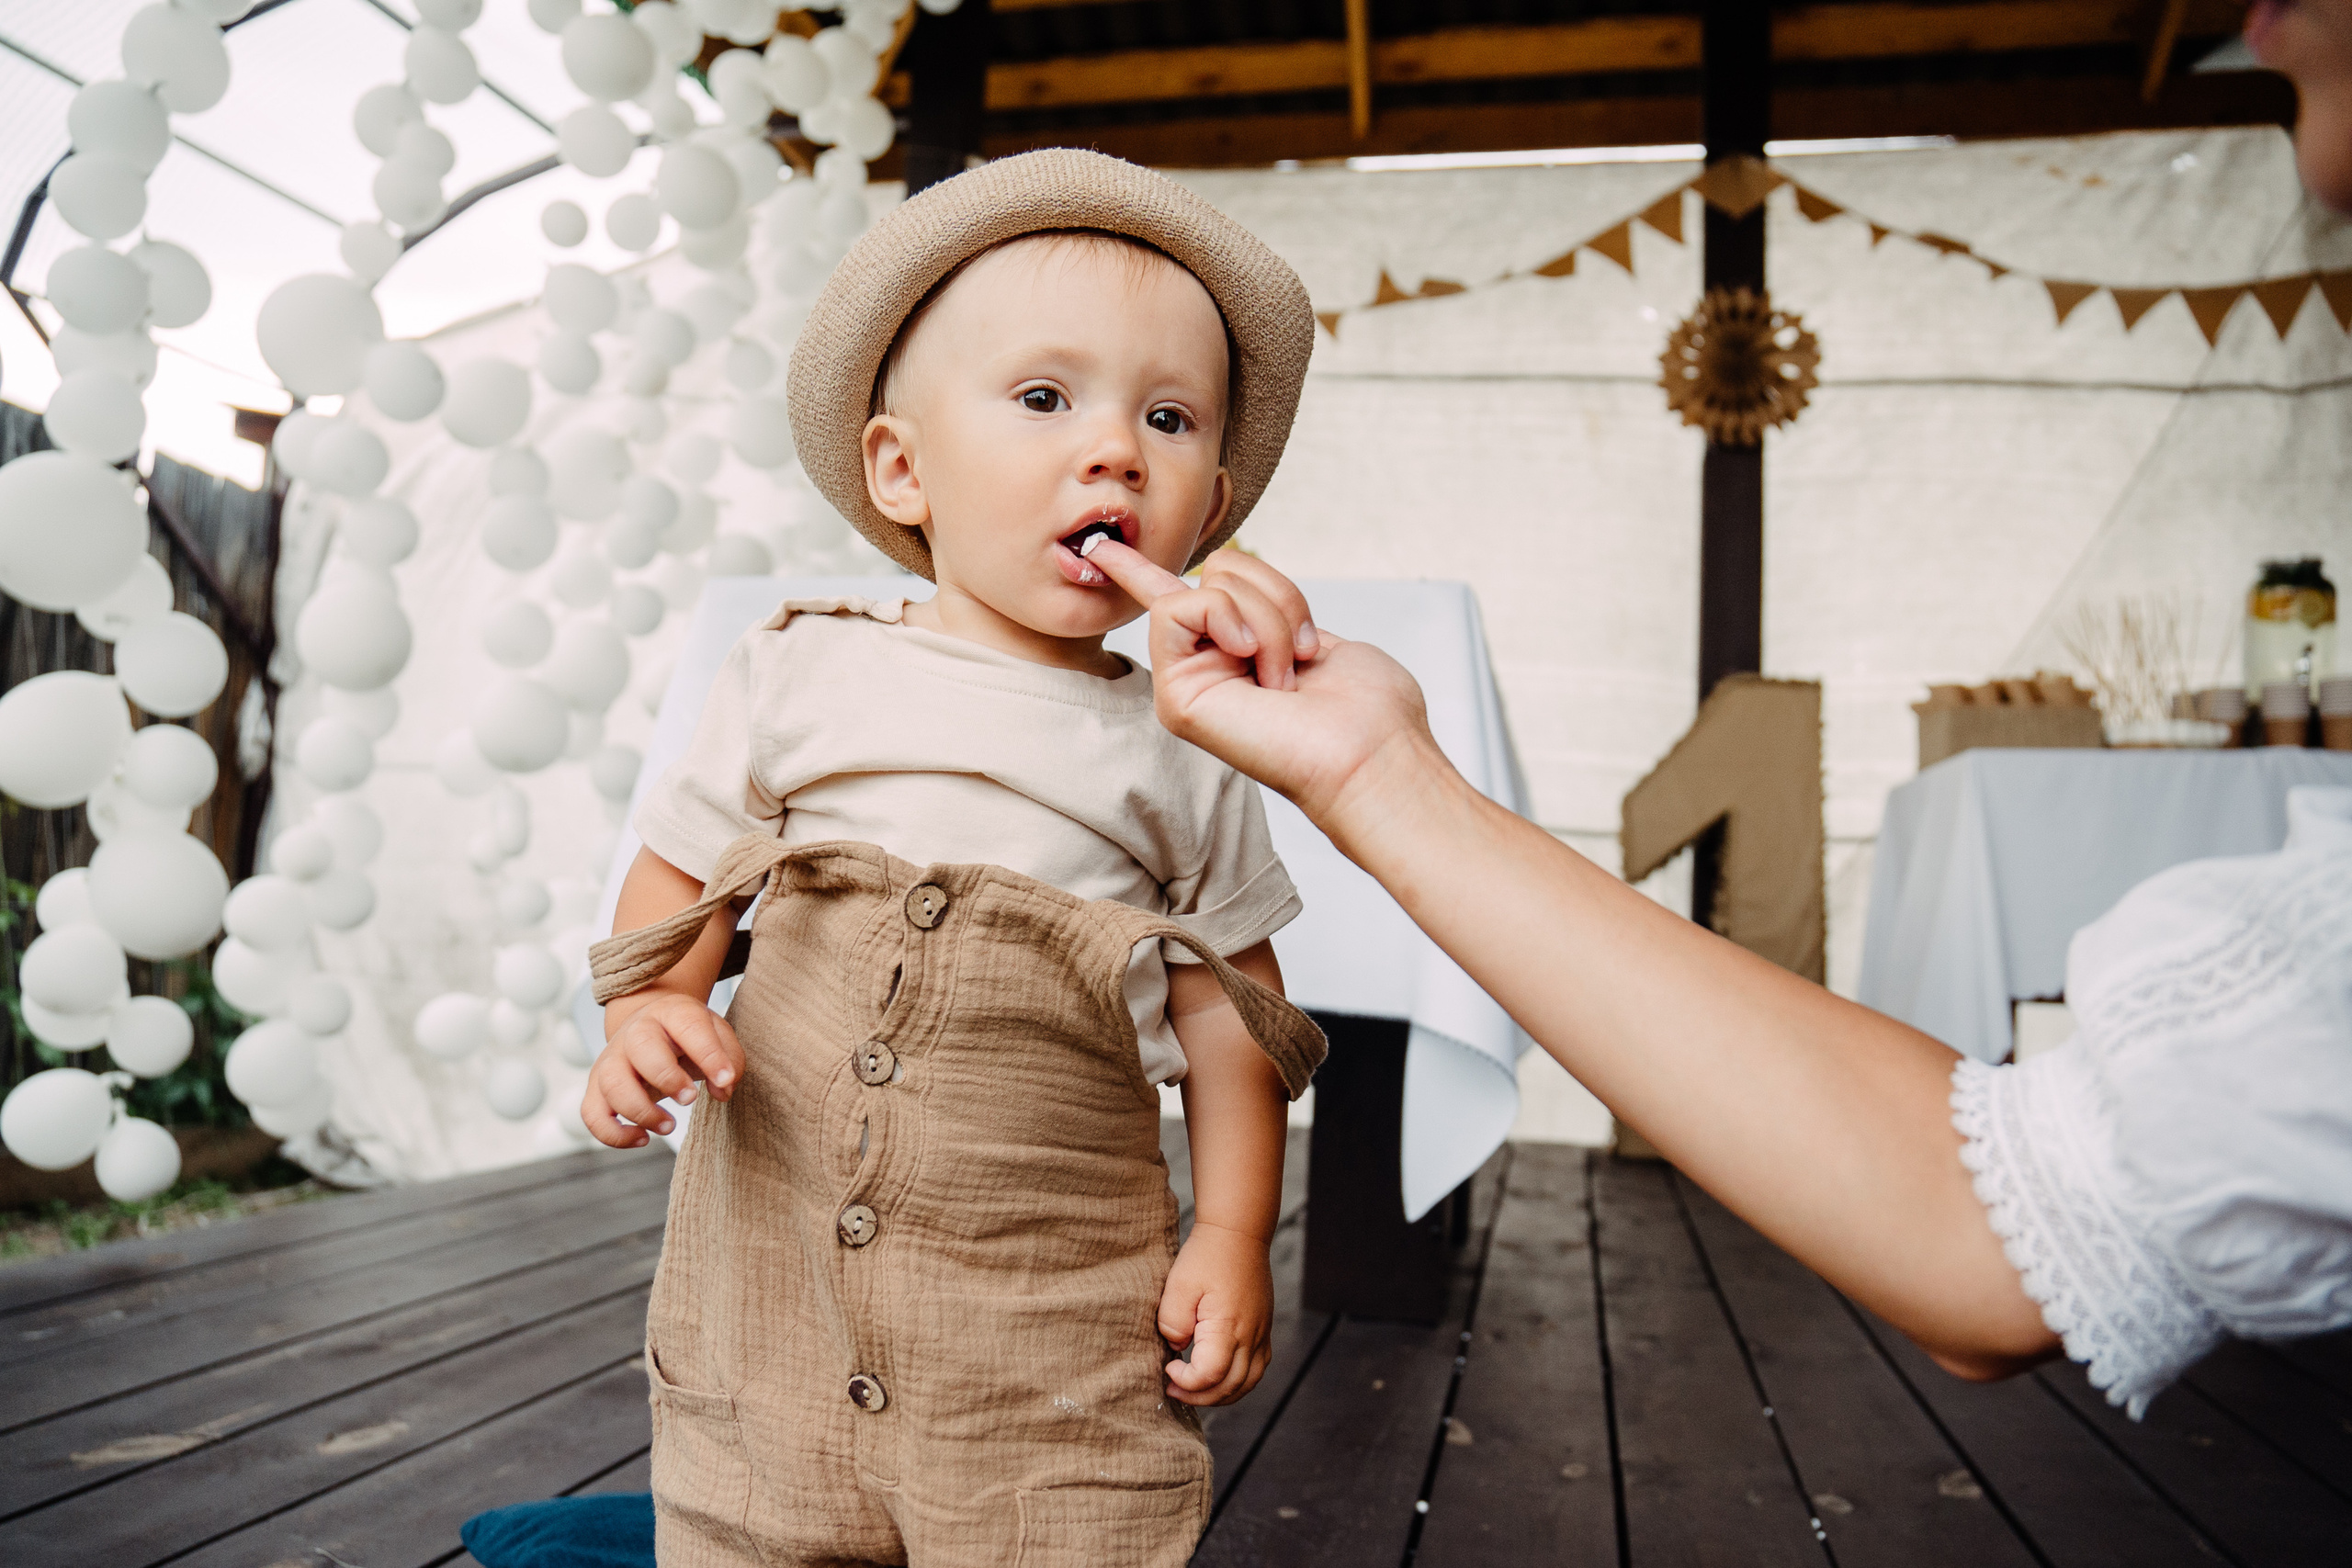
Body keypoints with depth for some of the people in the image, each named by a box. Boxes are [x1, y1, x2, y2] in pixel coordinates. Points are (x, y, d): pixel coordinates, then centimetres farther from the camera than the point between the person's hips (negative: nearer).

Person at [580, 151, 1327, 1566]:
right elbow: (681, 873, 8)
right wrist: (648, 1012, -10)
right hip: (766, 1283, 1)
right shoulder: (802, 675, 1)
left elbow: (1229, 1013, 6)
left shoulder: (1183, 751, 1)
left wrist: (1234, 1237, 1)